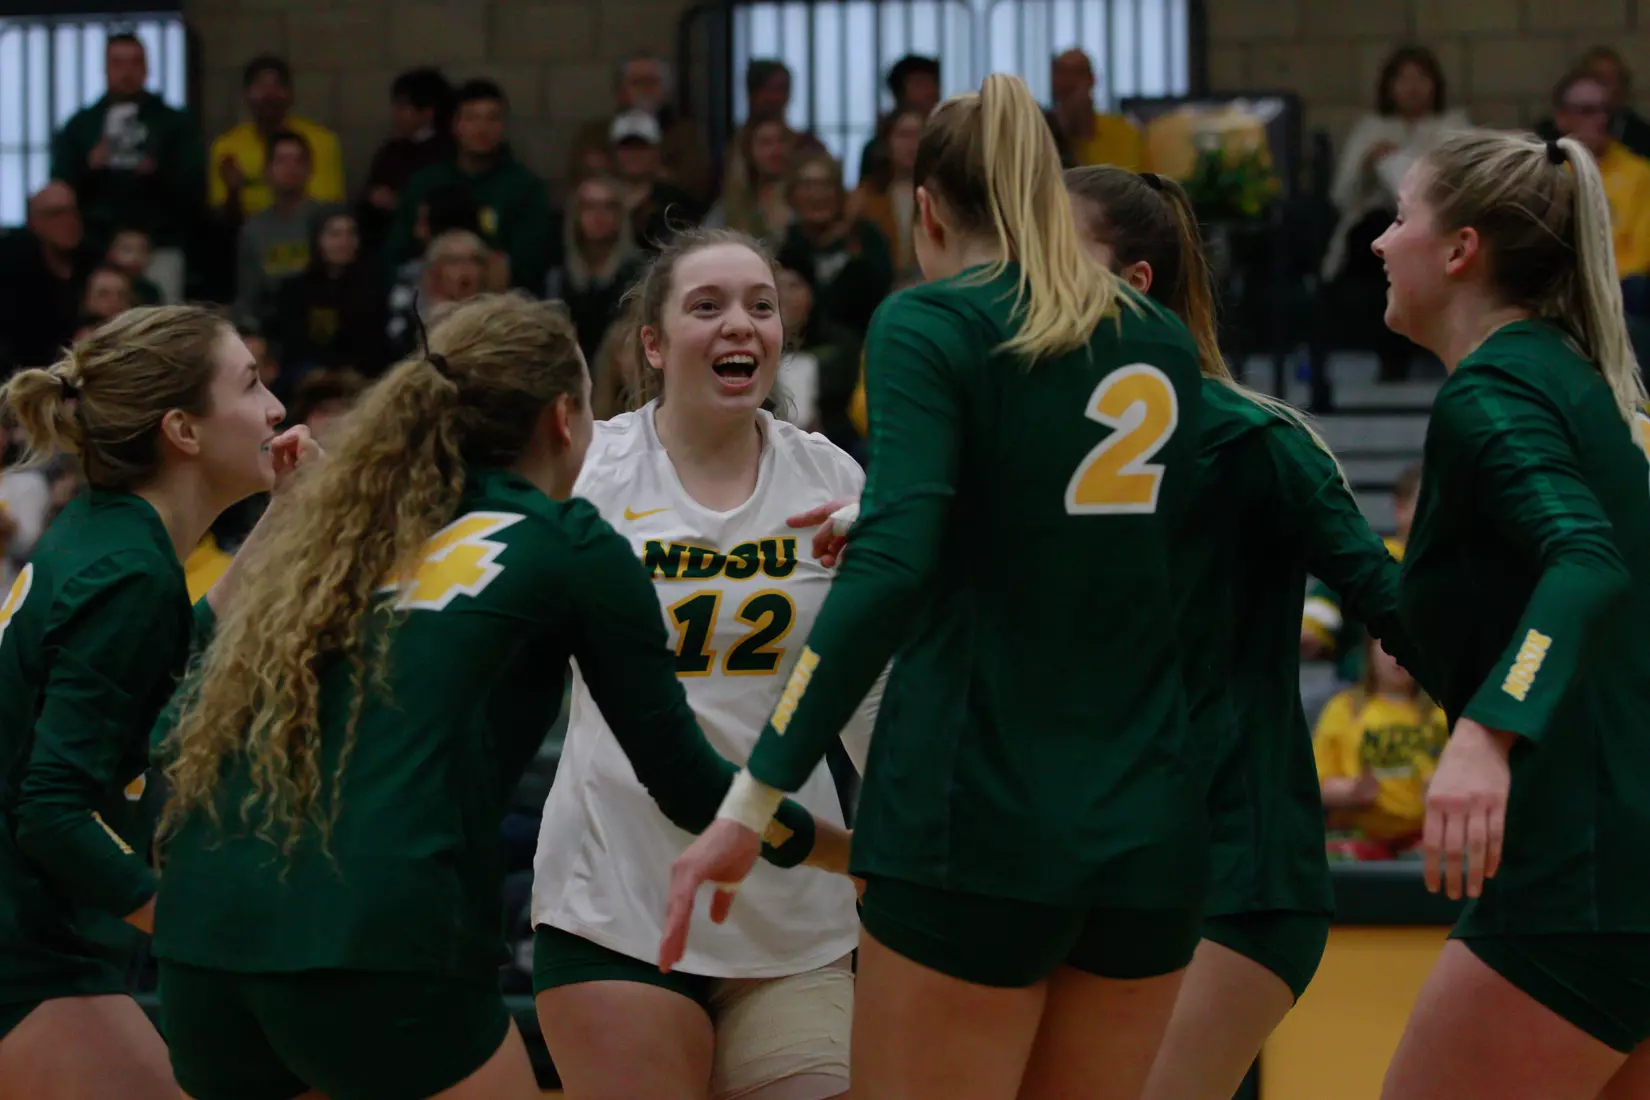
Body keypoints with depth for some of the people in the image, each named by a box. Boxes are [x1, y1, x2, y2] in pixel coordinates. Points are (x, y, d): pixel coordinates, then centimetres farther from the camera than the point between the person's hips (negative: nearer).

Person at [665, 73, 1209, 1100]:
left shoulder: (931, 324, -3)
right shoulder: (1163, 342, 13)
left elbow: (891, 569, -17)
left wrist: (752, 804, -18)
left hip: (976, 826, -5)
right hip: (1151, 834, 5)